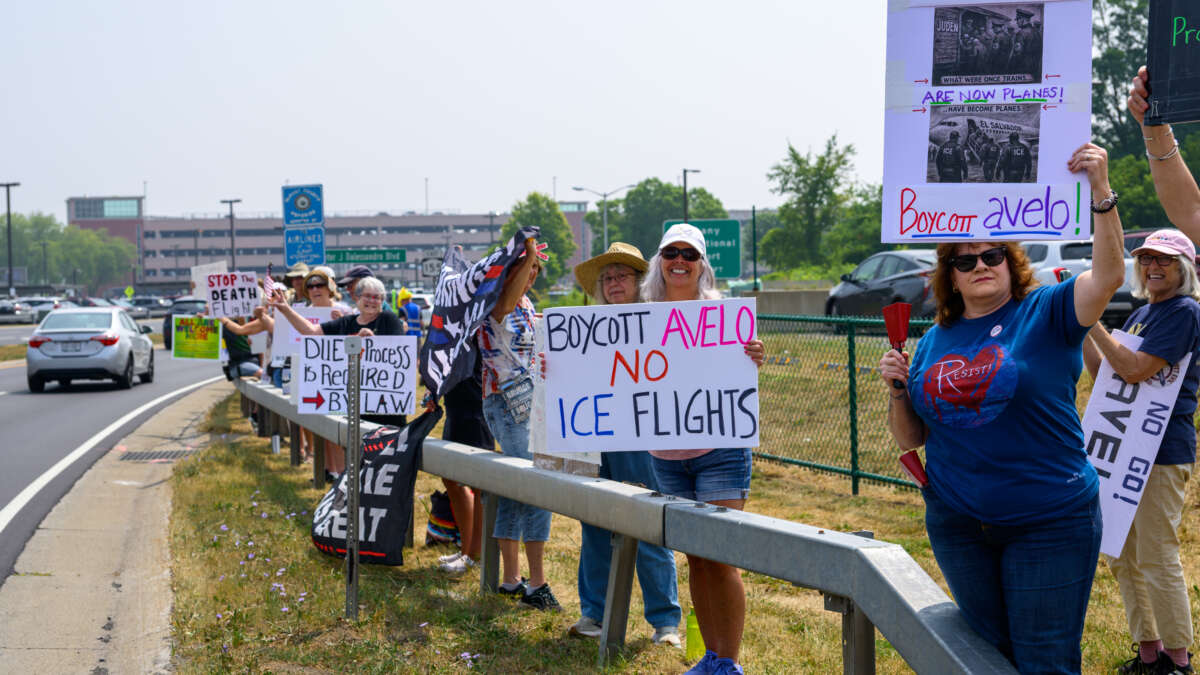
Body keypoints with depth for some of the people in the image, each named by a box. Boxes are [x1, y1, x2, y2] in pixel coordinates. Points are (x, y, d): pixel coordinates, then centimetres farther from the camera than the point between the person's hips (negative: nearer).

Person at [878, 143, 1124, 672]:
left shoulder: (1046, 313, -5)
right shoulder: (934, 341, 7)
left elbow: (1108, 275, -24)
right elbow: (911, 439, 10)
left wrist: (1101, 193, -36)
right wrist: (896, 388, -9)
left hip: (1049, 523, -4)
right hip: (956, 525, 4)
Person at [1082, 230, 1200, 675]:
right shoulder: (1141, 314, 15)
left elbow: (1135, 370, -21)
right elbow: (1103, 374, 17)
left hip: (1162, 453, -9)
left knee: (1157, 558, -3)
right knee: (1121, 556, 13)